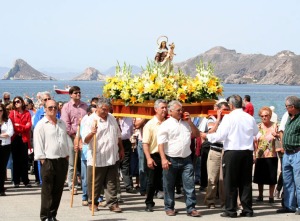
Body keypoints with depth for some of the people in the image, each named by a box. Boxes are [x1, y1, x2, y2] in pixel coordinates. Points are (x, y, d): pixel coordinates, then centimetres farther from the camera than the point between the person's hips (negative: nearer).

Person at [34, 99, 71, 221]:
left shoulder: (62, 123, 16)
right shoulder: (41, 125, -3)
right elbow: (38, 143, -7)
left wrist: (67, 154, 15)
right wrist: (42, 159, -12)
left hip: (62, 160, 6)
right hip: (48, 161, -6)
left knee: (58, 190, 8)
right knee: (47, 191, -4)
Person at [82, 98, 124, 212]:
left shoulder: (112, 118, 11)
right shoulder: (91, 120, -9)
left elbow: (118, 135, 23)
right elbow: (85, 140, -16)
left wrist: (121, 149, 21)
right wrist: (91, 133, -35)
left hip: (112, 157, 5)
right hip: (97, 158, -5)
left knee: (112, 183, 5)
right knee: (95, 183, 5)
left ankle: (112, 203, 9)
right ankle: (92, 202, 19)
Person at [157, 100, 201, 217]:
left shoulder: (186, 123, 13)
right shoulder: (165, 125, -4)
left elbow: (197, 134, 14)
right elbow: (161, 144, -10)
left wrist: (190, 121, 3)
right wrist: (163, 159, -20)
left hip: (186, 159, 4)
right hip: (171, 159, -4)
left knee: (189, 185, -1)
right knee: (169, 186, 7)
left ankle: (191, 208, 2)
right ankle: (169, 208, 20)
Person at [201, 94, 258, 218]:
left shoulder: (229, 118, -10)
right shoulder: (250, 118, 5)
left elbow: (219, 136, -12)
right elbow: (256, 132, 22)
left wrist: (207, 136, 4)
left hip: (232, 152, -4)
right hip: (247, 152, 4)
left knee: (230, 182, 3)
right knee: (246, 182, 10)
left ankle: (230, 210, 5)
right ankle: (247, 210, 12)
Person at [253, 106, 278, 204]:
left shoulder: (274, 126, 0)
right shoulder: (258, 127, 6)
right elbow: (255, 142, 8)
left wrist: (276, 135, -26)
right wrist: (255, 154, 2)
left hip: (271, 156, -2)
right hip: (260, 156, 2)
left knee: (271, 177, 1)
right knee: (260, 177, 8)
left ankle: (271, 196, 11)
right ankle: (260, 195, 22)